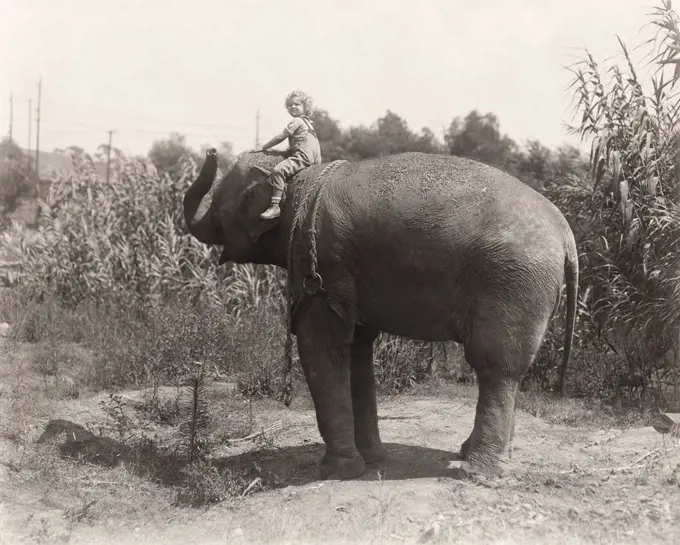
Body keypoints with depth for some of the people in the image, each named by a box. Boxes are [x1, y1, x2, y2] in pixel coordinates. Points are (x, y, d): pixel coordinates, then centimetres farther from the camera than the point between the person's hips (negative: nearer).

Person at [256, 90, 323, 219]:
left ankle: (275, 206, -36)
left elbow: (280, 137, -5)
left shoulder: (296, 121, -5)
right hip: (314, 158, 11)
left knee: (278, 170, -25)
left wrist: (263, 148, 2)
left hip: (302, 157, -11)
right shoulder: (307, 121, 24)